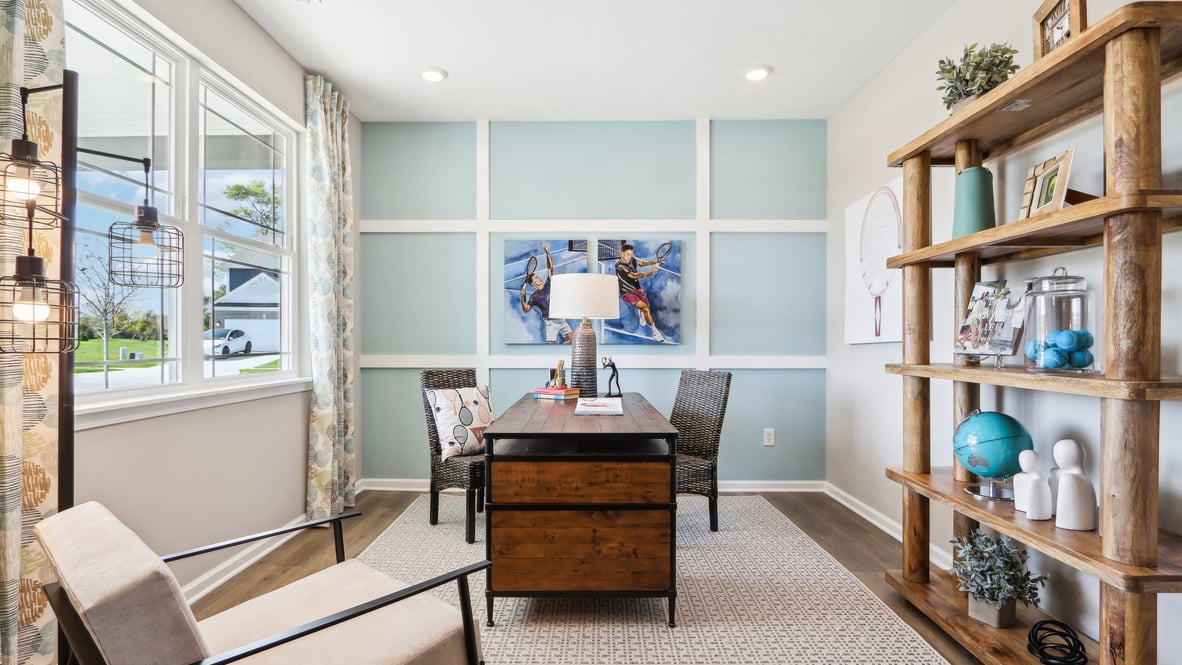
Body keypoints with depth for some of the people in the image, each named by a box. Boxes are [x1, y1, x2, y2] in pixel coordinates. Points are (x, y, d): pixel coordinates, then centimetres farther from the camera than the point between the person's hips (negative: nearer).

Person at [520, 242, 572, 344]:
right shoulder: (534, 296, -5)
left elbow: (550, 268, 4)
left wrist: (547, 253, -6)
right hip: (550, 322, -5)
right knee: (551, 343, -10)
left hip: (561, 319, 5)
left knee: (571, 337, 4)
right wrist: (523, 297, -27)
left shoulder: (548, 285, 7)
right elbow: (526, 310, -13)